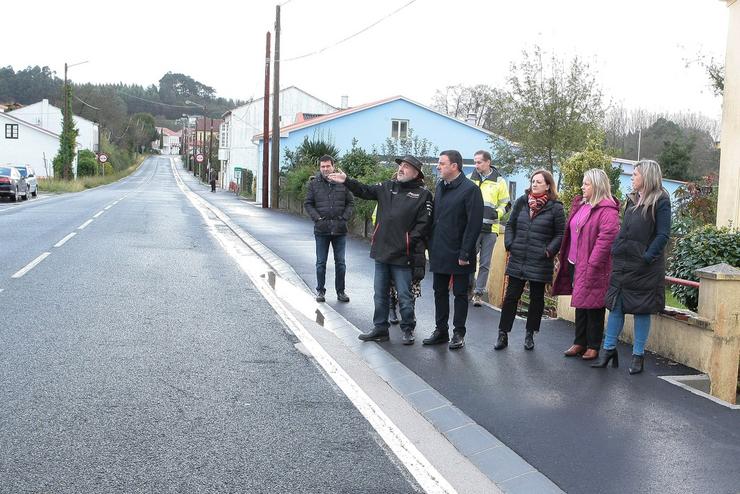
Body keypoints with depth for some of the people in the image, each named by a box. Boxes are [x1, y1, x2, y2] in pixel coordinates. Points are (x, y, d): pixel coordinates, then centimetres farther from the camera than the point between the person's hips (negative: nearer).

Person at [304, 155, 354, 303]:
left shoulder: (342, 182, 1)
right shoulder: (314, 183, 0)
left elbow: (350, 202, 7)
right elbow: (308, 204, 4)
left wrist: (344, 218, -5)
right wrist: (317, 218, -8)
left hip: (340, 229, 1)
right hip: (321, 229, 0)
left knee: (340, 262, 8)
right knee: (321, 263, 7)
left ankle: (340, 291, 18)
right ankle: (320, 291, 18)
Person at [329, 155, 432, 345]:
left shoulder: (422, 194, -6)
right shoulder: (387, 187, 10)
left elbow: (423, 223, -11)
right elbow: (365, 191, 7)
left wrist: (409, 241, -17)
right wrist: (347, 181, -5)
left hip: (403, 256, -5)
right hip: (382, 251, 6)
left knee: (404, 296, 4)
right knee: (380, 294, 14)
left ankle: (408, 329, 20)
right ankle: (380, 328, 25)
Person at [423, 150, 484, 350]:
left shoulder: (470, 189, -13)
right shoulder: (440, 186, 9)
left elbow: (474, 223, -17)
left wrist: (465, 252, -19)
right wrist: (431, 245, 8)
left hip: (458, 254, -7)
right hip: (439, 252, 7)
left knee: (460, 294, 6)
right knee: (440, 292, 13)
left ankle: (459, 333, 16)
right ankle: (441, 330, 24)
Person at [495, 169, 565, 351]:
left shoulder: (555, 207, -5)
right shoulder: (522, 202, 6)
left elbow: (560, 234, -1)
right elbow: (510, 225, 12)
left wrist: (550, 250, -11)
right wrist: (509, 244, 1)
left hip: (539, 263, -2)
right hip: (517, 260, 3)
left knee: (537, 299, 9)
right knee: (511, 297, 4)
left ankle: (530, 334, 23)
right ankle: (503, 334, 10)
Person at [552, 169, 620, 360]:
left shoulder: (607, 211, -13)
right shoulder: (580, 205, 14)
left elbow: (605, 240, -20)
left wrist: (592, 265, -22)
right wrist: (566, 258, 14)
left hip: (593, 268, -8)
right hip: (575, 264, 8)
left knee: (593, 305, 1)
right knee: (580, 304, 14)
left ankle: (593, 346, 11)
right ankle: (580, 342, 23)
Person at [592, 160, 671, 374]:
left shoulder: (660, 201, -6)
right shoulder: (632, 199, 14)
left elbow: (663, 235, -11)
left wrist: (647, 257, -17)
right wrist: (616, 250, 7)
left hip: (644, 266, -6)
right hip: (622, 261, 6)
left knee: (641, 309, 3)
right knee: (615, 305, 7)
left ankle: (638, 355, 13)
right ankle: (609, 349, 15)